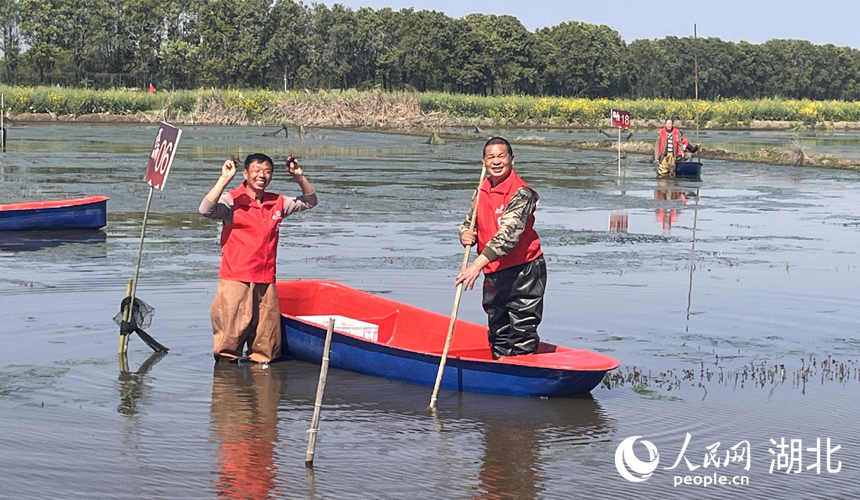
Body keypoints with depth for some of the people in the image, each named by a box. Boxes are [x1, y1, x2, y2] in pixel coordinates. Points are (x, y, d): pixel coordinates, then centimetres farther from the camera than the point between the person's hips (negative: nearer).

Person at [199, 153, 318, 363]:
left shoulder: (277, 203, 12)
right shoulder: (233, 201, -4)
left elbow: (310, 202, 22)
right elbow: (206, 210, -21)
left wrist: (300, 177, 5)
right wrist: (224, 179, -26)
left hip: (266, 282, 5)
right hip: (235, 281, -5)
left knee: (267, 344, 8)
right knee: (231, 337, -1)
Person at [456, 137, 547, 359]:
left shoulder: (521, 193, -16)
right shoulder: (483, 191, 8)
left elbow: (509, 233, -27)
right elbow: (470, 222, 18)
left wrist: (479, 263, -35)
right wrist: (465, 234, -8)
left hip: (523, 272, -8)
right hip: (493, 274, 8)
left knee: (522, 334, -5)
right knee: (498, 333, 16)